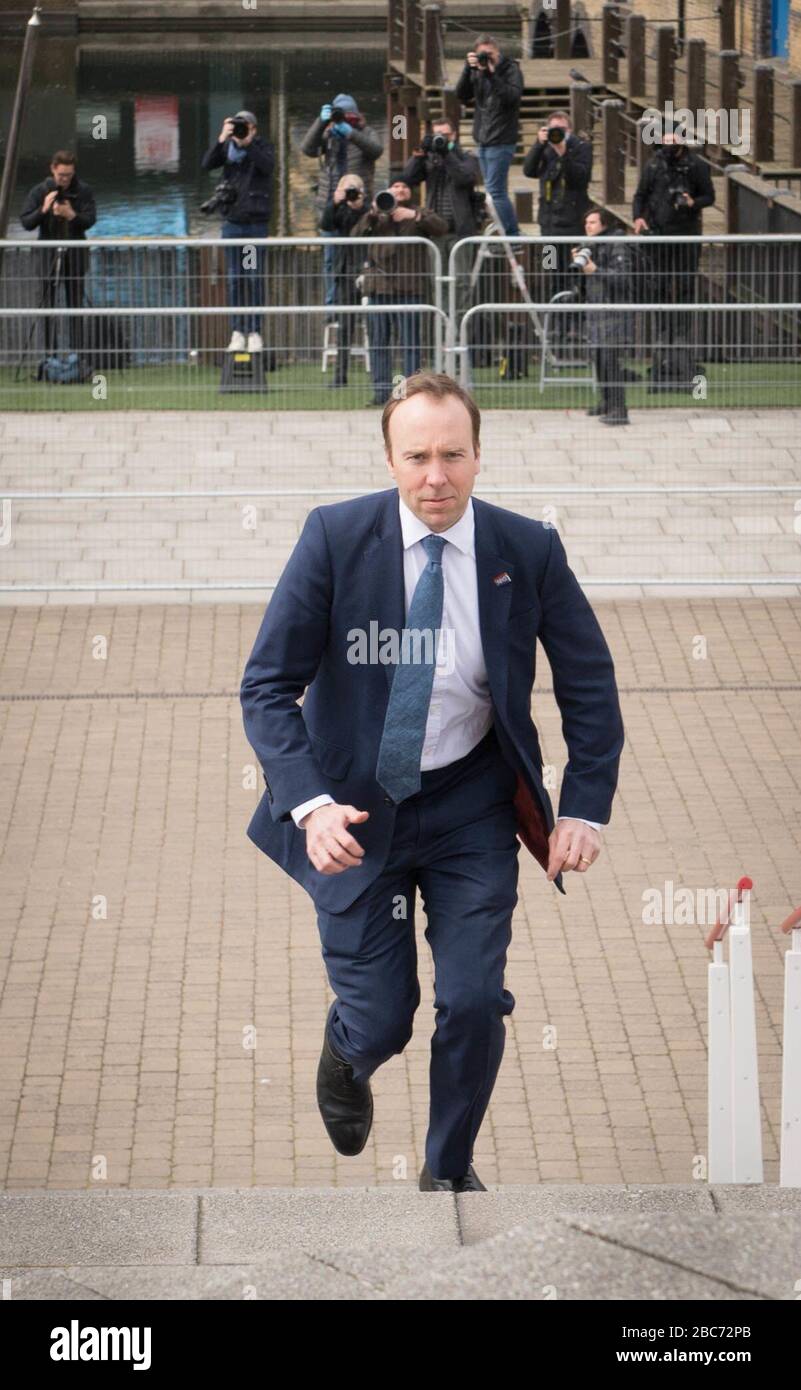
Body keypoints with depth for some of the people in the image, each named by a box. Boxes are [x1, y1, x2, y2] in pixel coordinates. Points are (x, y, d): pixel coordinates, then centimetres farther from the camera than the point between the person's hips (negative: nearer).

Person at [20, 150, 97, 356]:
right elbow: (26, 223, -3)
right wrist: (43, 209, -20)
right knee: (48, 303, -1)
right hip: (49, 253, 0)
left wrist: (71, 215, -24)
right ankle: (48, 352, 2)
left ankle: (77, 350, 5)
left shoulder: (83, 191, 0)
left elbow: (90, 220, -6)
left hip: (75, 254, 0)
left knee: (75, 303, 2)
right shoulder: (39, 191, 0)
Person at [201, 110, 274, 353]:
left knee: (255, 278, -1)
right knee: (234, 279, 2)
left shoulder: (262, 148, 2)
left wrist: (248, 144, -23)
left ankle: (255, 332, 2)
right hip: (232, 221, 2)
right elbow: (207, 163, -7)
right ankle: (237, 331, 4)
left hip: (256, 221, -2)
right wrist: (222, 139, -19)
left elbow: (268, 166, -17)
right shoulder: (227, 149, 7)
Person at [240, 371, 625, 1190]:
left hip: (470, 806, 1)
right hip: (355, 808, -1)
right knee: (380, 1021, 1)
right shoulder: (336, 537, -14)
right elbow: (267, 685, -13)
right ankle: (349, 1050, 41)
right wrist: (310, 803, -26)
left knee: (475, 1004, -7)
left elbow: (590, 686, 1)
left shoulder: (529, 551, -10)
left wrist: (585, 808, -9)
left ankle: (448, 1173, 21)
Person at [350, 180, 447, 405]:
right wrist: (372, 214, -6)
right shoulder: (377, 218, 20)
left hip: (409, 286, -2)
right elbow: (355, 235, 7)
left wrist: (414, 216, -15)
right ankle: (381, 390, 2)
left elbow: (441, 227, -4)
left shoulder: (420, 215, 14)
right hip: (379, 284, 2)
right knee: (378, 340, 0)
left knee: (410, 340, -8)